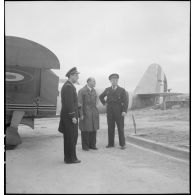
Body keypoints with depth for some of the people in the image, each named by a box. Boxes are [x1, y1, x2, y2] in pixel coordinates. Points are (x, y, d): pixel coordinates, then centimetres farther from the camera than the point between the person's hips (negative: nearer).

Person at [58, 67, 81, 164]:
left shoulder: (67, 86, 17)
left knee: (68, 137, 15)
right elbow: (69, 103, -22)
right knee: (71, 138, -2)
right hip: (70, 116, -10)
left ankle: (68, 157, 24)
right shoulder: (69, 87, -16)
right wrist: (73, 116, -21)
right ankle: (70, 158, 8)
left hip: (68, 116, 10)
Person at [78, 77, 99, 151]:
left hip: (94, 114, 6)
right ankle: (85, 146, 11)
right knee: (85, 130, 0)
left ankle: (92, 145, 17)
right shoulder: (81, 91, -6)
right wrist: (81, 114, -15)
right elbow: (79, 103, -9)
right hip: (85, 113, -6)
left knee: (93, 129, 6)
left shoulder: (94, 91, 12)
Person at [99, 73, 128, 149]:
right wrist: (104, 103, 10)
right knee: (110, 127, 6)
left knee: (120, 128, 0)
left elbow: (125, 101, -8)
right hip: (110, 111, 3)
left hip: (119, 111, -3)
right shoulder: (107, 90, 7)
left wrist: (124, 111, -18)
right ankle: (111, 143, 15)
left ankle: (122, 144, 8)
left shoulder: (122, 90, -3)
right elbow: (101, 96, 23)